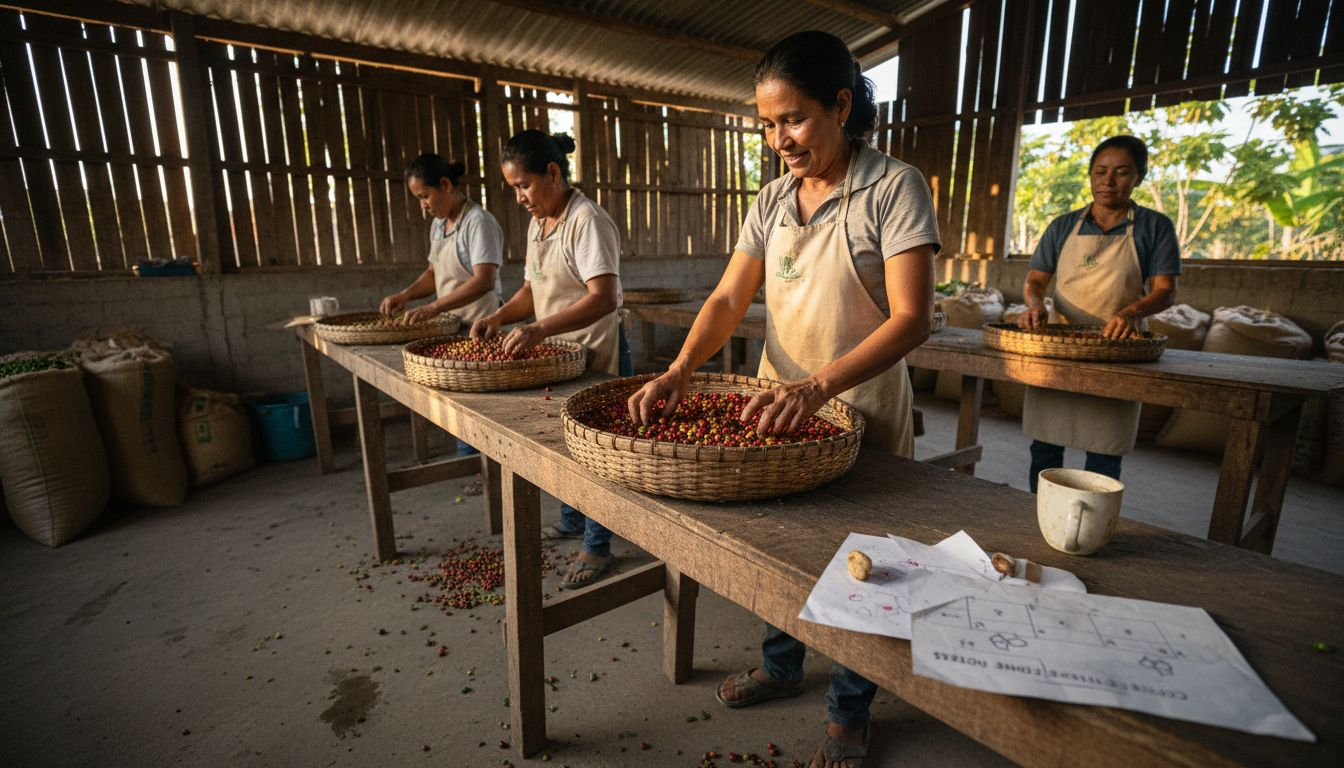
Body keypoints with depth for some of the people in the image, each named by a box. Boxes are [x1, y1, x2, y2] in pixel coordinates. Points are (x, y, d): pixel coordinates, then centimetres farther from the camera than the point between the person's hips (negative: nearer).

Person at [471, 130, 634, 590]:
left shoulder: (587, 221, -17)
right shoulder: (537, 224, 11)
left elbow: (604, 298, -28)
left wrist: (541, 329, -36)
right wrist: (499, 317, -2)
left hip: (596, 353, -9)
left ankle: (597, 547, 19)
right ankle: (572, 521, 41)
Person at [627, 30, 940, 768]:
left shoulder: (893, 188, -12)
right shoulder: (772, 200, 4)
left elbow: (912, 317, -20)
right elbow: (729, 299, -1)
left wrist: (818, 386, -34)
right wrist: (678, 371, -19)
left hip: (861, 411, -5)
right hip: (777, 409, 5)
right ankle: (780, 665, 45)